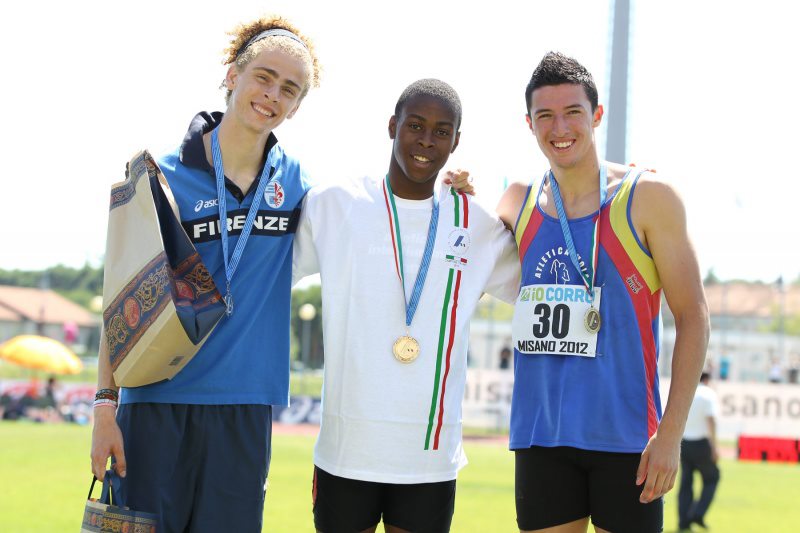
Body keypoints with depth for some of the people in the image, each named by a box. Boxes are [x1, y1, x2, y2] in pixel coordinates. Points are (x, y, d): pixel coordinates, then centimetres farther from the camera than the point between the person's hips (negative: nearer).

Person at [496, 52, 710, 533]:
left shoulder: (647, 197, -3)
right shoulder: (518, 204, 9)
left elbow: (693, 316, -4)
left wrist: (671, 431, -12)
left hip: (626, 438, -4)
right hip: (539, 436, 4)